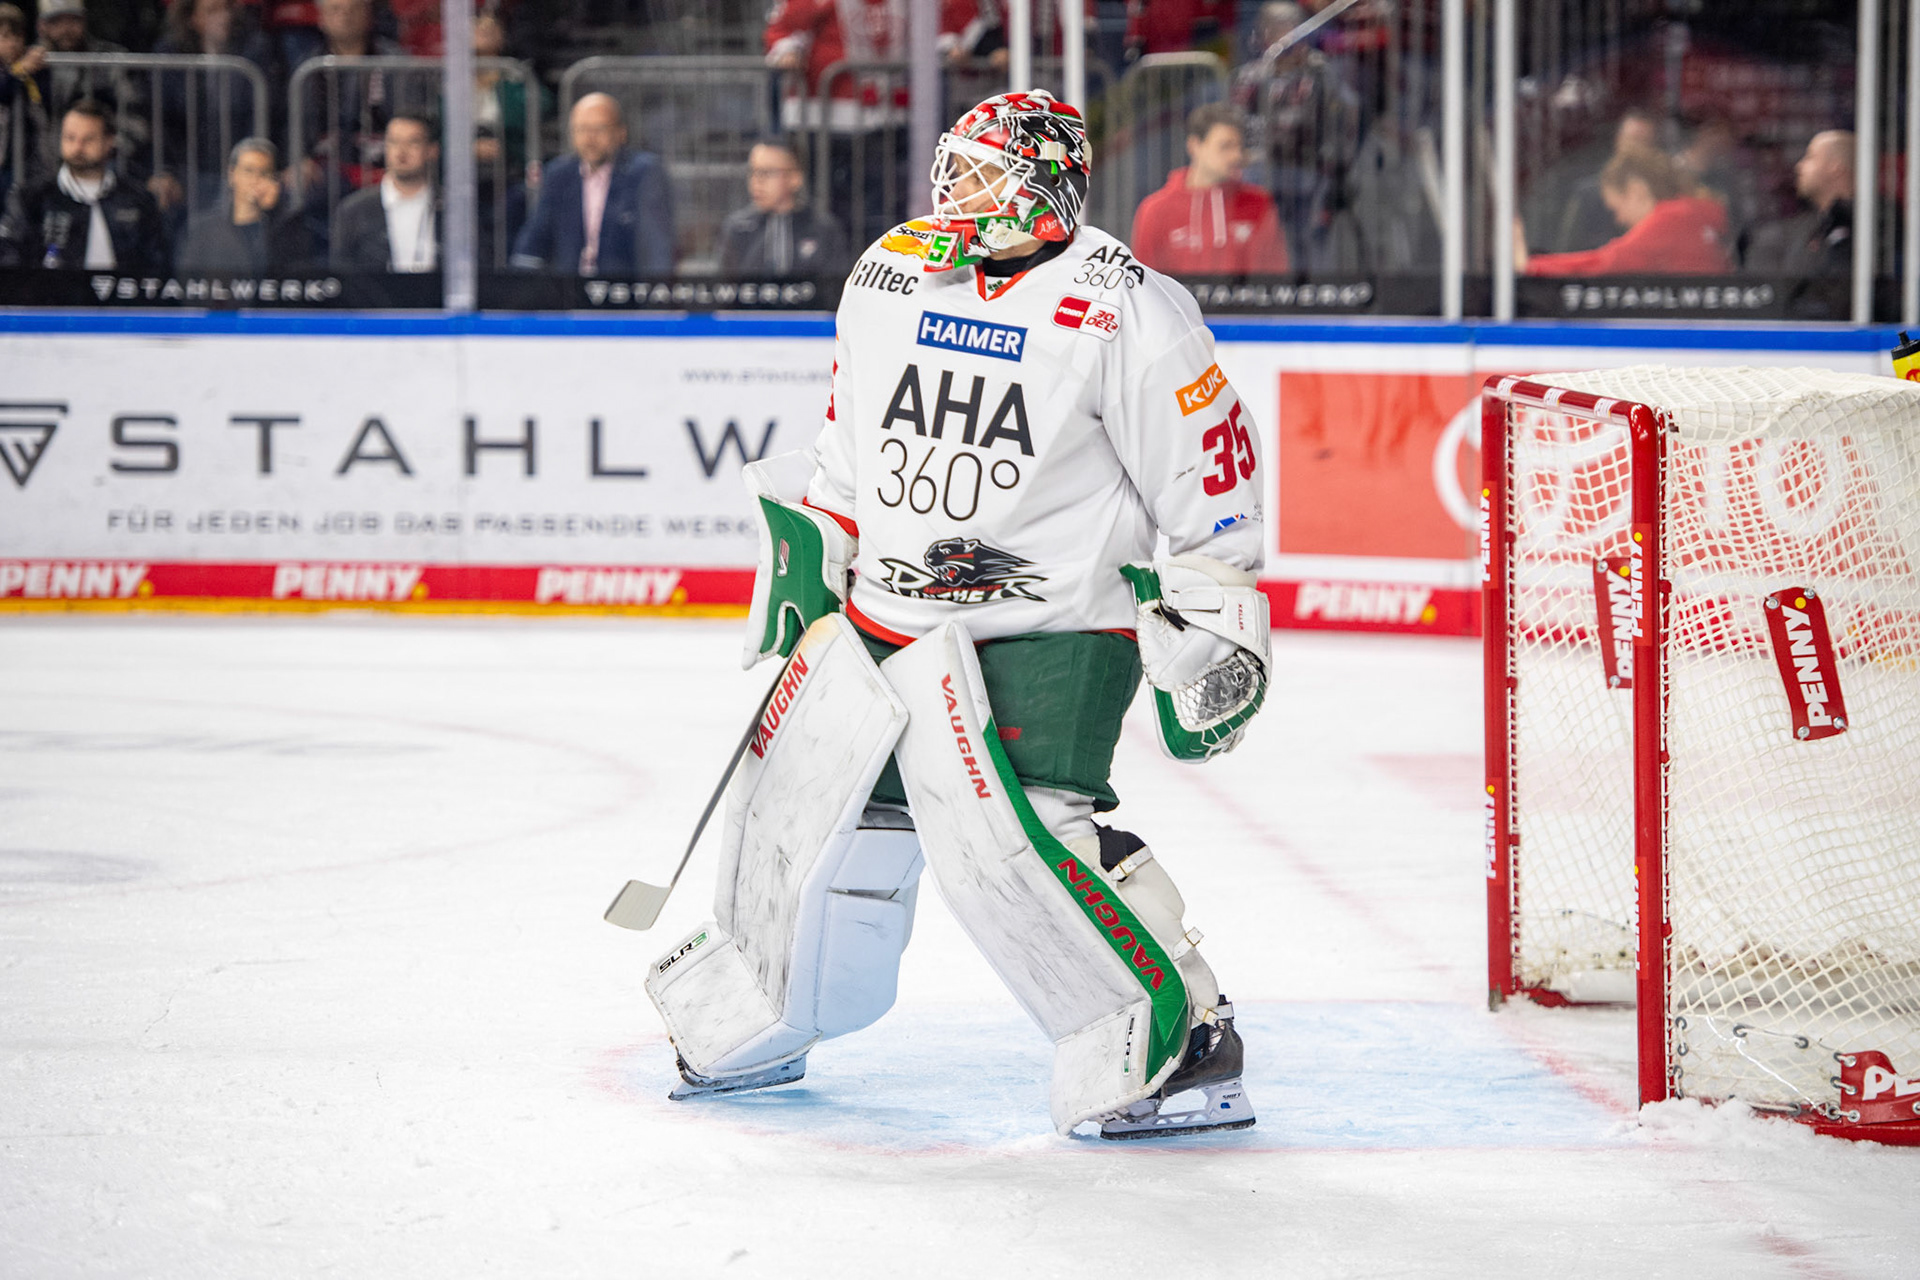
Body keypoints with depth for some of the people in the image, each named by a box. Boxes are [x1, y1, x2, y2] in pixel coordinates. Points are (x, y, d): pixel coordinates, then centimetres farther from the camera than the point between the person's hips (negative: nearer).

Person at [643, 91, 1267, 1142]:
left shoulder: (1122, 309, -15)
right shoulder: (888, 278, 4)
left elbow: (1210, 471, -11)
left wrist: (1211, 638, -11)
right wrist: (807, 558, 20)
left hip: (1050, 628, -7)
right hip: (887, 609, 7)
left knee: (1008, 835, -22)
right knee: (806, 804, 11)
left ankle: (1182, 1043, -13)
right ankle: (751, 1023, 35)